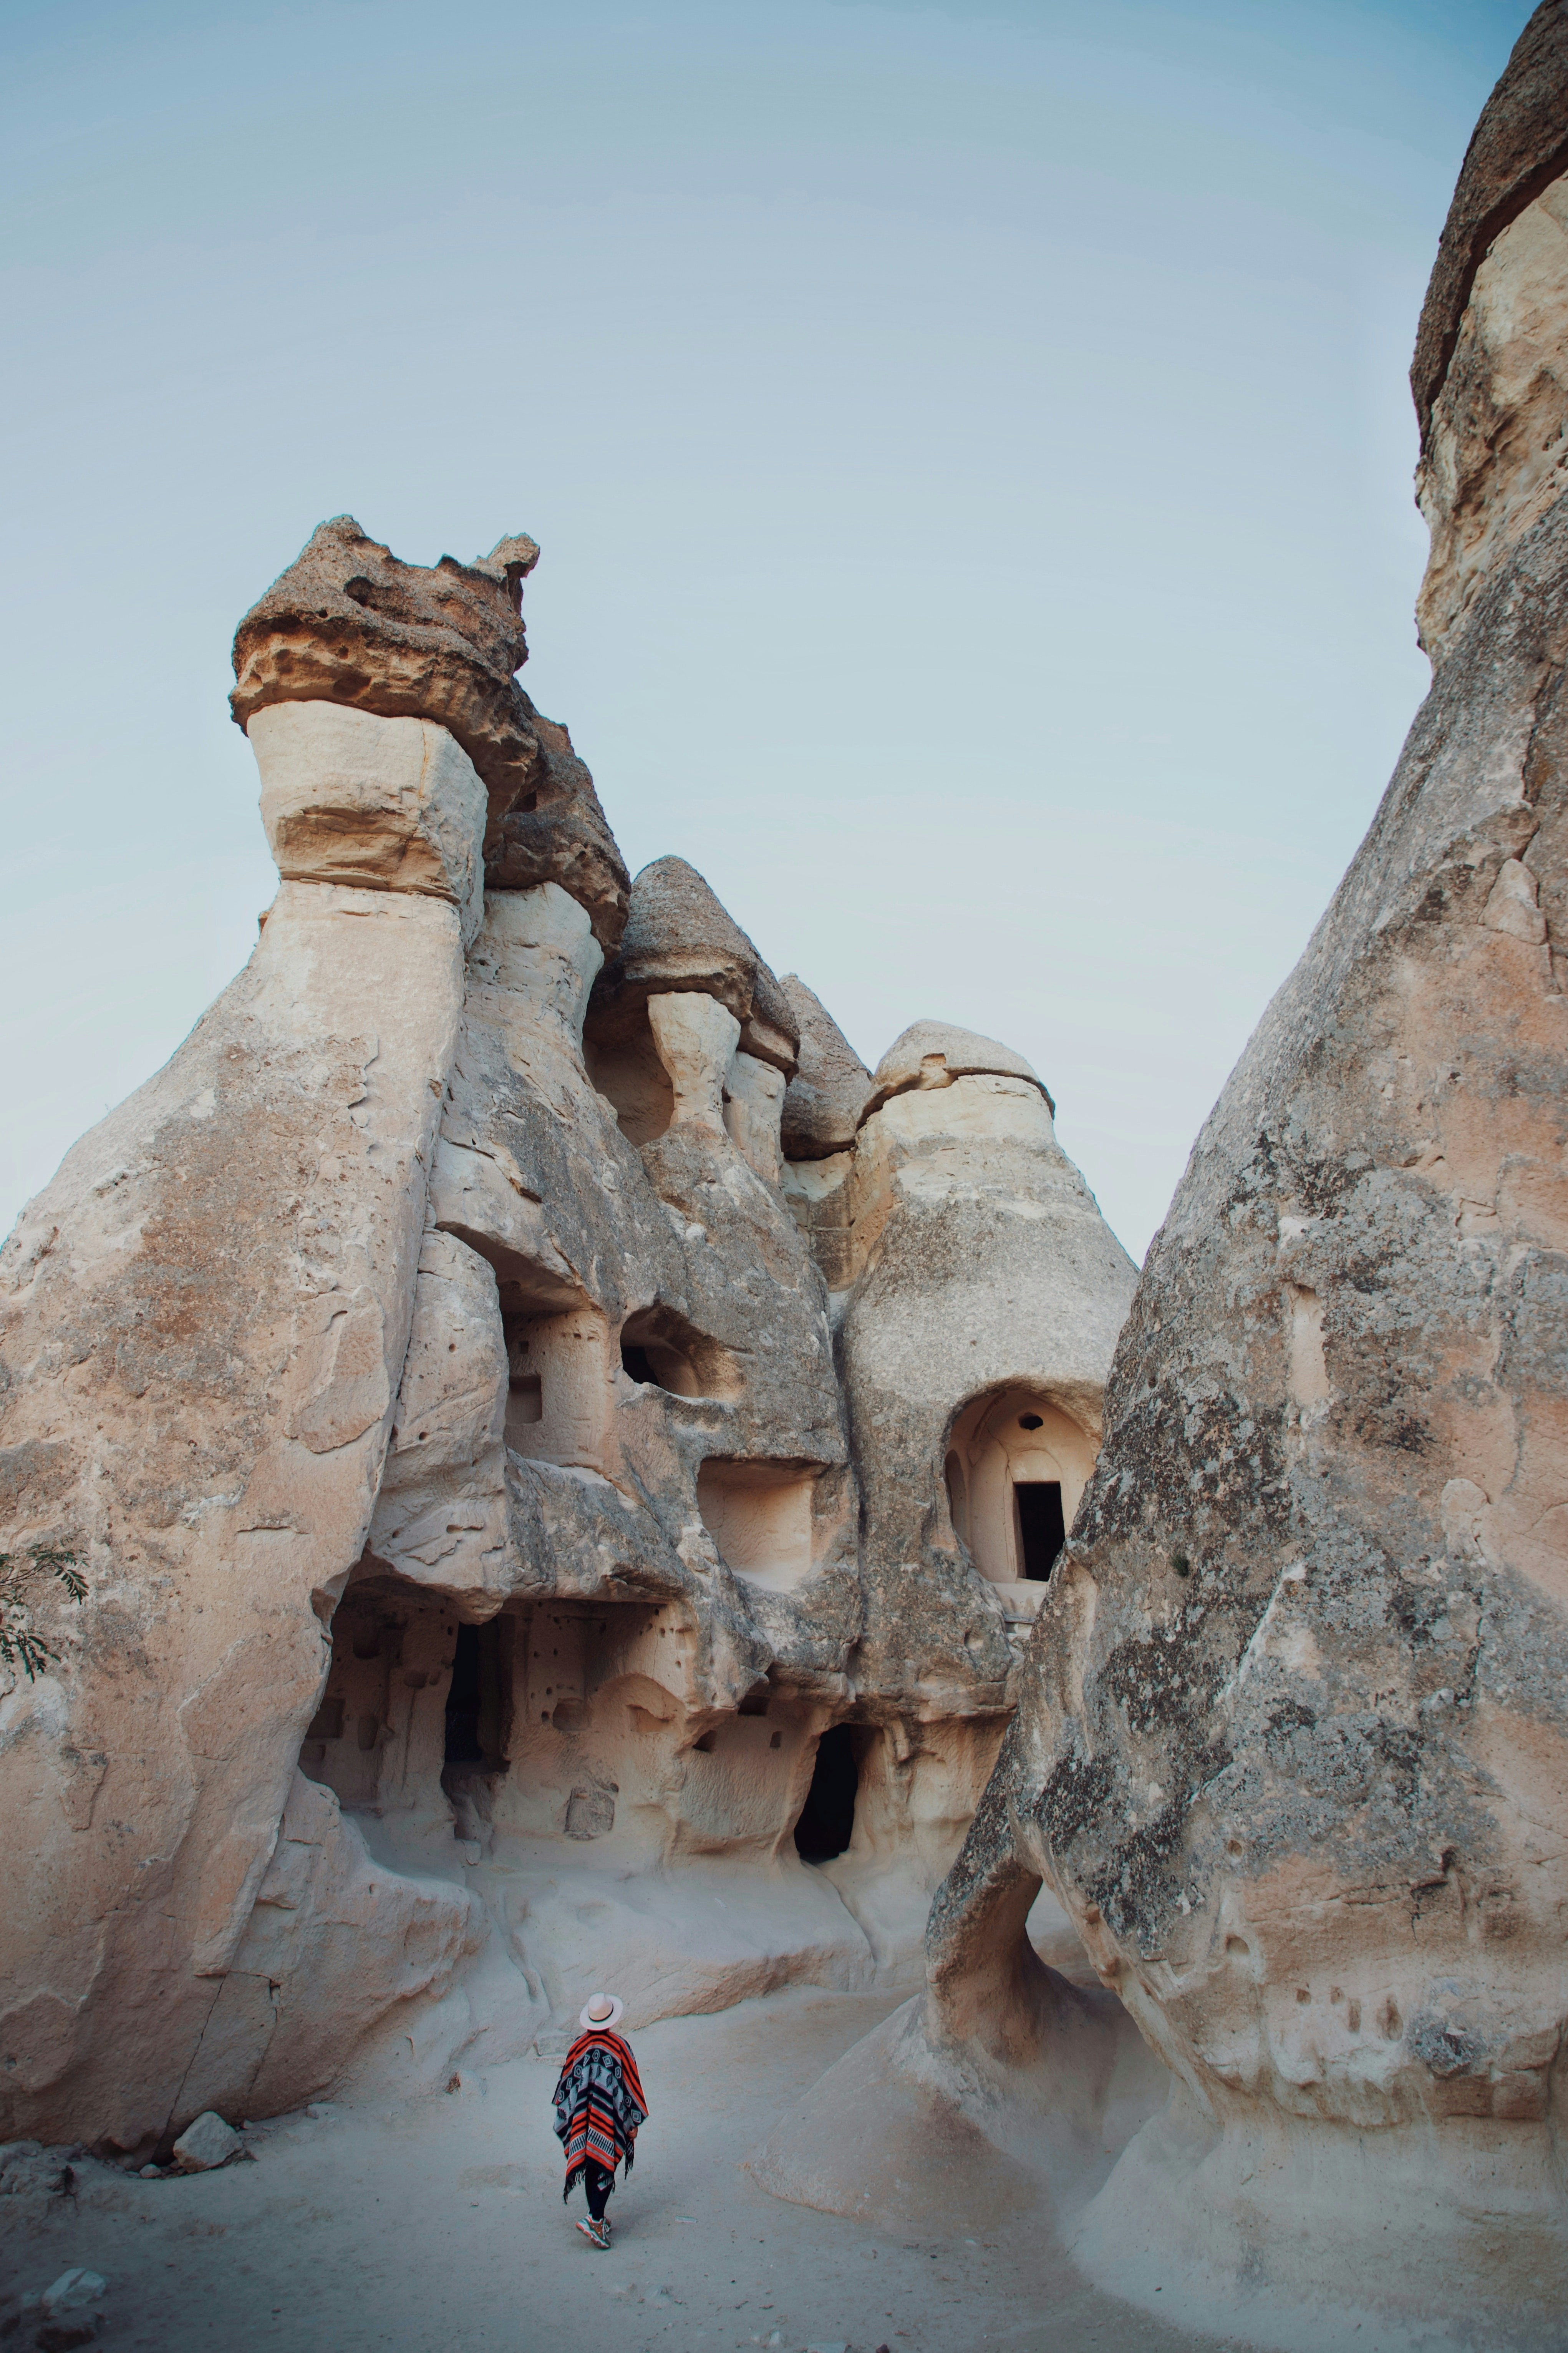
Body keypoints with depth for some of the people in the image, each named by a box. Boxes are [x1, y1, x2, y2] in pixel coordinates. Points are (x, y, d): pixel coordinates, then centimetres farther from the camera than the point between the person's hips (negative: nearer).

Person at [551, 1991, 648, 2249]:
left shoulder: (578, 2047, -3)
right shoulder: (619, 2046, -11)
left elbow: (566, 2084, 4)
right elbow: (631, 2084, -8)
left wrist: (566, 2118, 17)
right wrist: (634, 2123, 2)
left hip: (583, 2120, 4)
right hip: (611, 2120, -3)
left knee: (591, 2168, 15)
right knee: (606, 2167, 2)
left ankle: (597, 2218, 24)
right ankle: (594, 2219, -11)